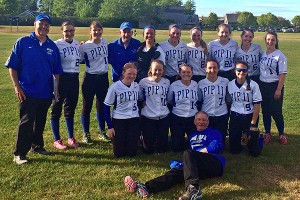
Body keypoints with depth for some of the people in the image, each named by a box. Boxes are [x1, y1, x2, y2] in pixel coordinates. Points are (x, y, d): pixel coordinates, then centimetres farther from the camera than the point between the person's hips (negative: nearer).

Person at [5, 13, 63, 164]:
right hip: (27, 92, -4)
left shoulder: (52, 46, 7)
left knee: (40, 121, 16)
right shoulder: (23, 43, -4)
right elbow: (12, 66, -4)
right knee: (26, 122, -5)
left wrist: (57, 88, 8)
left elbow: (57, 70, 12)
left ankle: (37, 146, 33)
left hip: (46, 92, 4)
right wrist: (17, 86, -10)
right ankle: (19, 154, 3)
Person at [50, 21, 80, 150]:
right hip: (61, 78, -5)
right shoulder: (57, 45, -10)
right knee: (57, 109, 3)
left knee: (71, 108, 14)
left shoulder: (77, 44, 9)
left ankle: (71, 137, 25)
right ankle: (57, 140, 12)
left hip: (74, 78, 6)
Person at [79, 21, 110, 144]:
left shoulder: (105, 42, 2)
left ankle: (102, 132, 28)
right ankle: (86, 134, 16)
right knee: (87, 106, 4)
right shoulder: (84, 46, -10)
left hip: (103, 77, 4)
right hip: (90, 78, -4)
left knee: (102, 106, 14)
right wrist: (79, 47, -10)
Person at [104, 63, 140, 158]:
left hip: (134, 120, 3)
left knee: (132, 152, -3)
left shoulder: (136, 86, 1)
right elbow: (106, 107, -6)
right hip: (119, 120, -2)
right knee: (119, 153, -3)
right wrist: (110, 126, -9)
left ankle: (130, 140, 29)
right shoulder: (115, 87, -11)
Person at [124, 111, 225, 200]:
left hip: (215, 163, -5)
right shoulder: (192, 136, 32)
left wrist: (198, 152, -4)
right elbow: (191, 155, 27)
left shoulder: (214, 133, 14)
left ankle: (193, 189, -52)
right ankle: (146, 188, -43)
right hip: (202, 168, 5)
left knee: (188, 153, -30)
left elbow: (216, 146, -6)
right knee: (176, 172, -22)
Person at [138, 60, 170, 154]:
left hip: (164, 117, 2)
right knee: (148, 149, 2)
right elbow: (140, 98, 5)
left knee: (162, 148, 4)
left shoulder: (167, 82, 4)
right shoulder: (143, 82, -5)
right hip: (148, 117, -2)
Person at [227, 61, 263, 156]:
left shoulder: (253, 85, -10)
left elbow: (257, 105, -9)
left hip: (249, 116, -2)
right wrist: (229, 118, 6)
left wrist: (253, 123, -12)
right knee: (234, 150, 4)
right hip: (235, 117, 2)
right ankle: (242, 138, 34)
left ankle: (257, 137, 31)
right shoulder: (230, 85, -2)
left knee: (255, 152, -1)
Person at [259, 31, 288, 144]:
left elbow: (283, 74, -12)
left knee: (276, 111, -1)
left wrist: (279, 89, -15)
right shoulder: (262, 54, 7)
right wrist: (259, 85, 9)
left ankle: (281, 134, 18)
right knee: (265, 111, 11)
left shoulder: (280, 55, -10)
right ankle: (267, 133, 25)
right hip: (263, 85, 5)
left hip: (274, 86, -5)